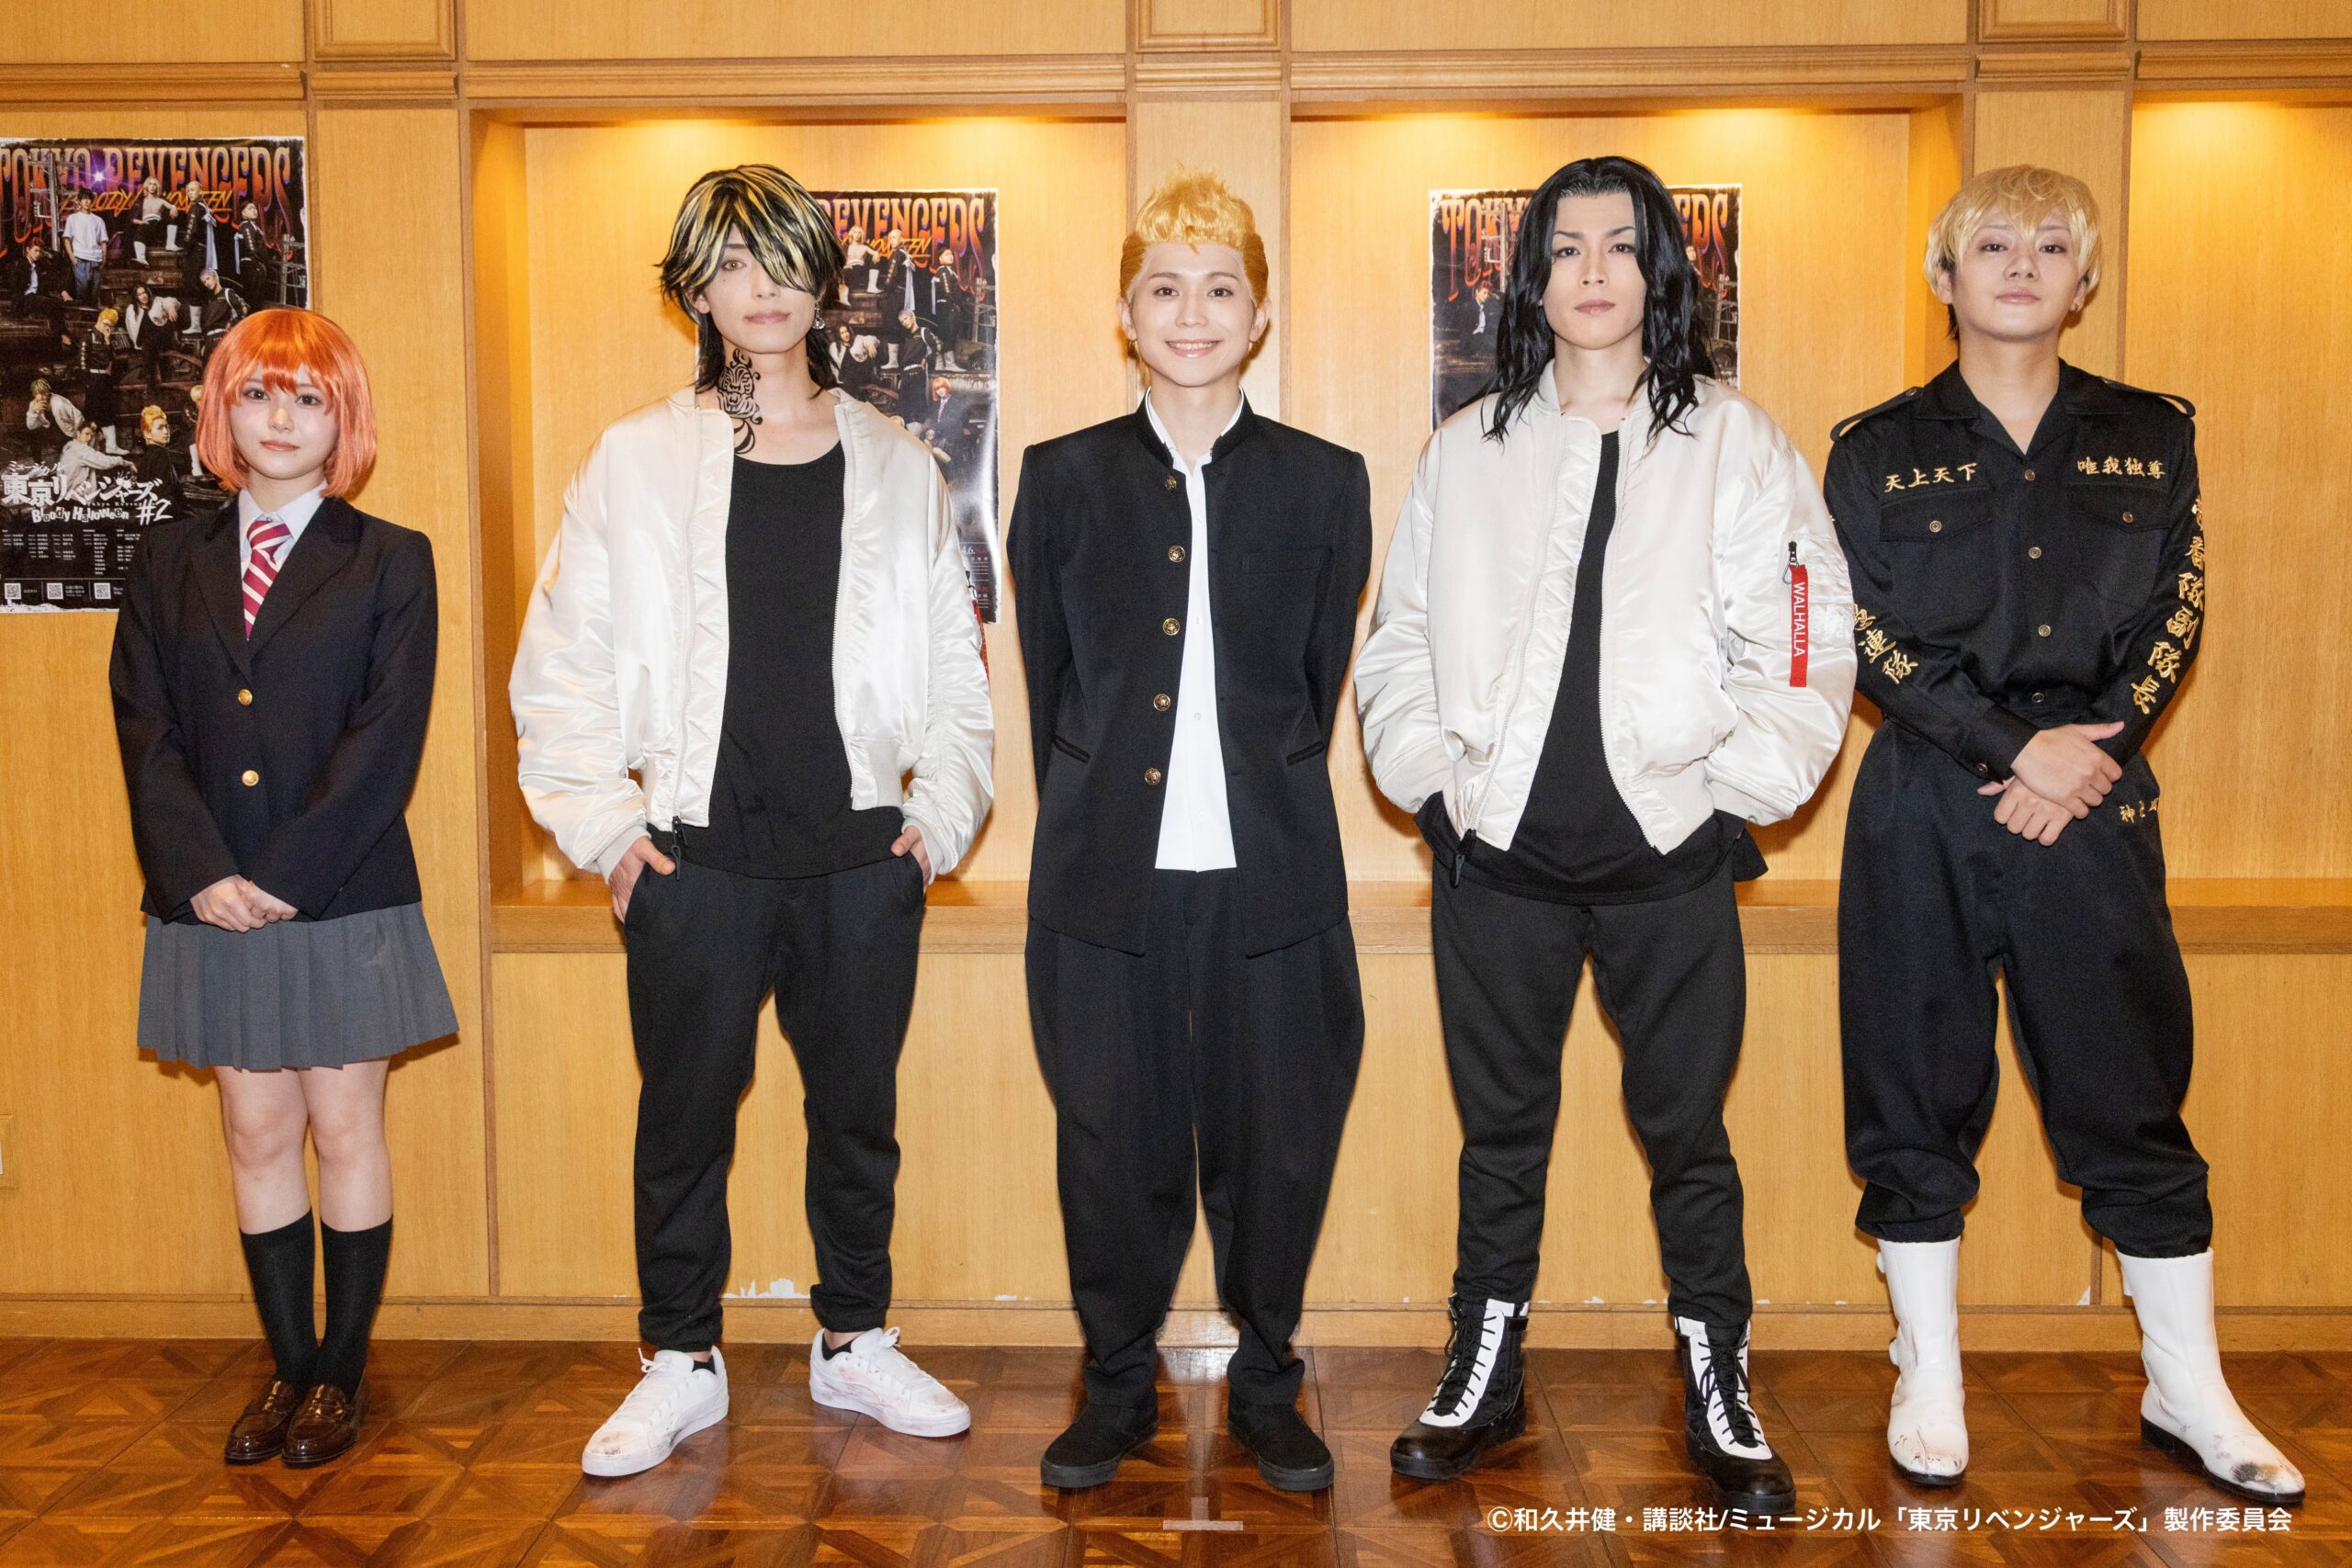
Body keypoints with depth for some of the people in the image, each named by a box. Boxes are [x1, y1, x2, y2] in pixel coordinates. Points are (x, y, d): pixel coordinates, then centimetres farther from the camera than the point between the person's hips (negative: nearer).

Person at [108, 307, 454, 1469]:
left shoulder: (391, 562, 1)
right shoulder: (168, 561, 10)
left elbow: (386, 740, -8)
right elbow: (145, 730, 2)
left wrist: (284, 875, -14)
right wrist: (201, 873, -11)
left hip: (347, 900, -3)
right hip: (211, 905, 3)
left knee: (344, 1131, 5)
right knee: (256, 1135, 10)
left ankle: (343, 1372, 18)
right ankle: (287, 1367, 22)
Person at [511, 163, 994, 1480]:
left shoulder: (897, 467, 8)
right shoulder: (636, 461, 3)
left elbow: (955, 664, 11)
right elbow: (560, 666, 4)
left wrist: (943, 812, 2)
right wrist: (605, 824, -2)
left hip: (863, 854, 1)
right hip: (698, 855, -1)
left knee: (858, 1109, 12)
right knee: (686, 1113, 8)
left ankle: (855, 1341, 29)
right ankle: (682, 1362, 24)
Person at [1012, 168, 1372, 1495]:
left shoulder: (1325, 482, 6)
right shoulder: (1065, 478, 7)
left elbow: (1317, 690, 9)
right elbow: (1049, 689, 9)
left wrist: (1262, 809, 9)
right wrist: (1093, 823, 8)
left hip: (1270, 879, 0)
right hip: (1109, 879, 0)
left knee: (1274, 1142, 7)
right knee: (1116, 1146, 8)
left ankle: (1266, 1385, 28)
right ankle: (1120, 1387, 28)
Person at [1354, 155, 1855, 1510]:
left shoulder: (1735, 441, 2)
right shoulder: (1469, 447, 9)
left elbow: (1802, 645, -2)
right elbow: (1399, 638, 9)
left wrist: (1729, 791, -9)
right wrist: (1435, 777, -2)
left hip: (1672, 858, -1)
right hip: (1498, 852, 2)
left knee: (1688, 1133, 7)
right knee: (1502, 1130, 12)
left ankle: (1721, 1395, 24)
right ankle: (1486, 1379, 27)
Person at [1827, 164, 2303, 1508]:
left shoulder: (2150, 436, 10)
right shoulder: (1881, 450, 5)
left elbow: (2175, 616, 4)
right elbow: (1871, 638, -3)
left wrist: (2097, 750, -10)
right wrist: (2010, 748, -12)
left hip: (2095, 801, 1)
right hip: (1927, 808, -1)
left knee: (2134, 1095, 6)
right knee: (1919, 1096, 4)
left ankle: (2190, 1392, 21)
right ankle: (1931, 1383, 18)